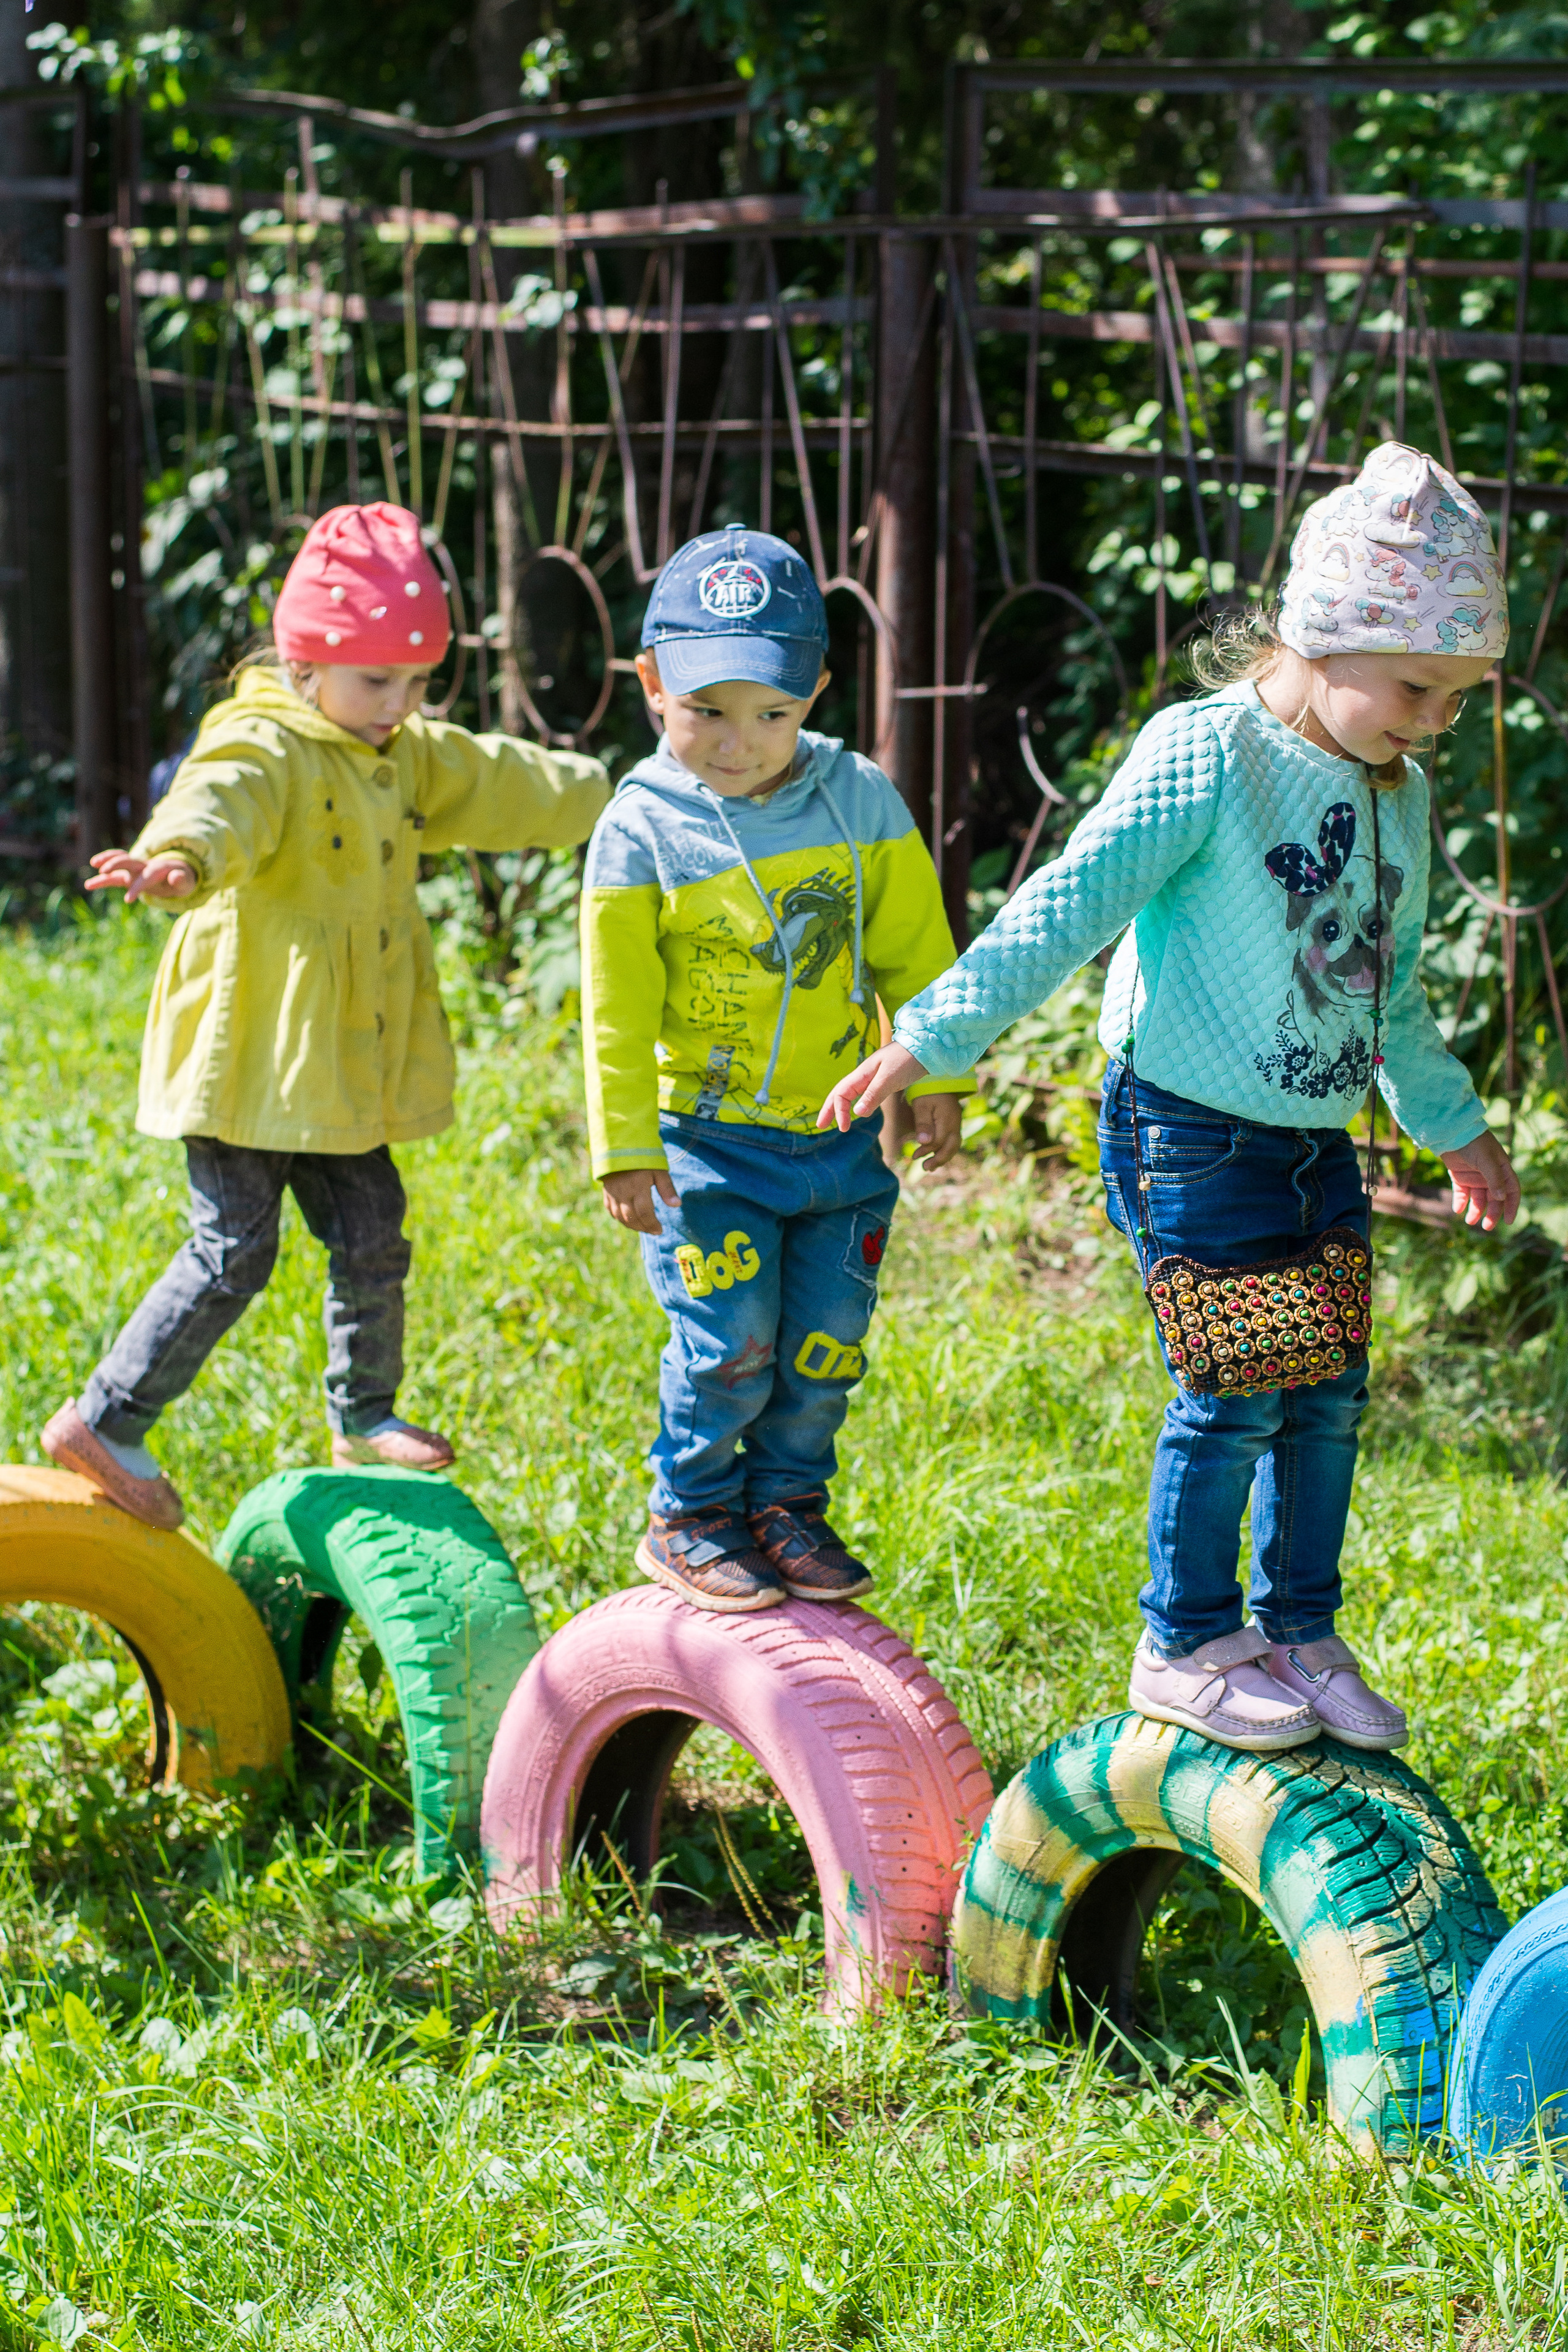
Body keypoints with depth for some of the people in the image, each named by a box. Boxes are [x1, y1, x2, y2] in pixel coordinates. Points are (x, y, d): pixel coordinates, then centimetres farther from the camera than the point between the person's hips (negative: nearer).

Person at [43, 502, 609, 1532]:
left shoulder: (408, 758, 12)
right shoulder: (262, 751, -17)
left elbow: (504, 784, 28)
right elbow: (223, 805, -41)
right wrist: (179, 858, -64)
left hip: (341, 1070, 8)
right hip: (247, 1059, -8)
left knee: (372, 1237, 15)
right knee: (233, 1254, -9)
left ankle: (364, 1417, 34)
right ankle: (104, 1424, 0)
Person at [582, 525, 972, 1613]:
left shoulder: (860, 800, -3)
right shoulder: (642, 830, -10)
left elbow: (913, 951, 7)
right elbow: (617, 1009, -7)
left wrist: (935, 1077, 7)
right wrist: (625, 1150, -9)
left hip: (841, 1135, 3)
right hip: (707, 1139, -3)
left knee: (827, 1342, 7)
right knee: (729, 1345, -6)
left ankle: (787, 1501, 29)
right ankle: (690, 1515, 16)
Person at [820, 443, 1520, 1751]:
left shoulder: (1397, 798, 8)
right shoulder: (1203, 757, -14)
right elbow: (1071, 908, -15)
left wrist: (1454, 1125, 32)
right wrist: (932, 1039, -19)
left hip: (1319, 1145, 7)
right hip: (1193, 1138, -7)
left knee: (1330, 1397, 8)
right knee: (1232, 1397, -6)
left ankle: (1302, 1633, 22)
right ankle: (1187, 1646, 9)